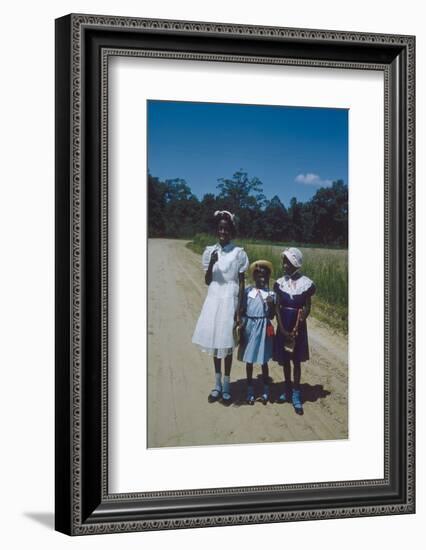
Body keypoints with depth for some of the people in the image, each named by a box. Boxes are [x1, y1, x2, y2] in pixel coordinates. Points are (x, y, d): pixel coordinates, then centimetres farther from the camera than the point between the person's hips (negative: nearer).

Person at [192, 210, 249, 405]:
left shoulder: (238, 253, -5)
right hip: (213, 299, 3)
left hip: (229, 300, -3)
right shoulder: (210, 251, 3)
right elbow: (207, 281, 4)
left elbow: (241, 283, -4)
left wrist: (239, 310, -9)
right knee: (214, 340, 9)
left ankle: (226, 386, 13)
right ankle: (217, 385, 21)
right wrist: (211, 264, -15)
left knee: (226, 341, 1)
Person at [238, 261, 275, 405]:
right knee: (249, 360, 9)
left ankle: (266, 391, 20)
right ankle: (250, 391, 21)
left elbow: (271, 316, -1)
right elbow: (242, 311, 2)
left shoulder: (271, 294, -2)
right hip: (249, 327, 1)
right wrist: (241, 328, -3)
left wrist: (271, 304, -19)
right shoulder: (247, 291, -2)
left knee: (263, 361, 8)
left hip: (263, 329, -1)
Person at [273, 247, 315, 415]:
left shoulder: (306, 283, -8)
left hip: (298, 327, -2)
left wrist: (296, 329, -12)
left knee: (296, 361, 3)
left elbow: (307, 308, -5)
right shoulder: (280, 283, -1)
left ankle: (296, 395, 7)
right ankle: (287, 390, 25)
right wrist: (282, 329, -10)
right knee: (285, 360, 10)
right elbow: (277, 307, -1)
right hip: (283, 327, 2)